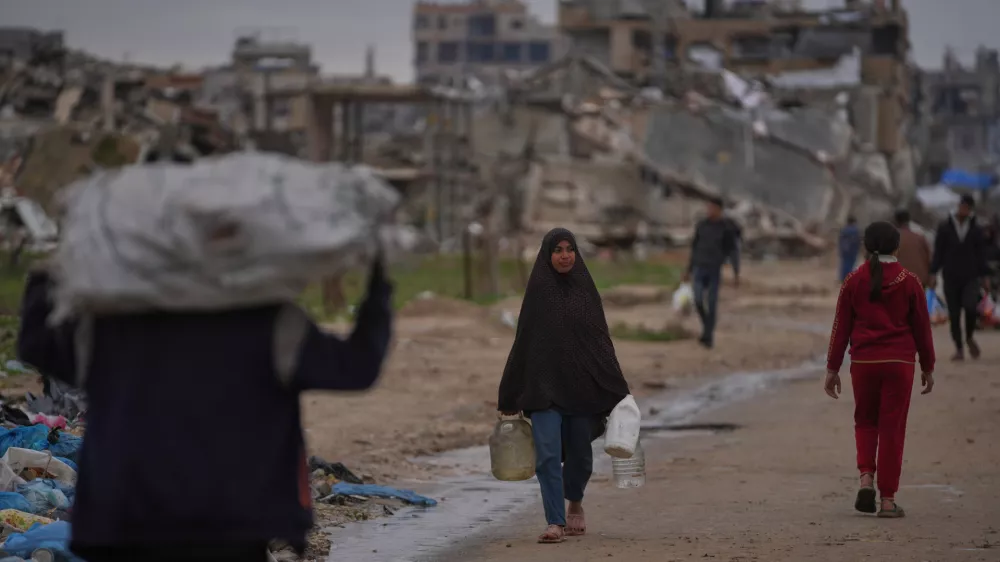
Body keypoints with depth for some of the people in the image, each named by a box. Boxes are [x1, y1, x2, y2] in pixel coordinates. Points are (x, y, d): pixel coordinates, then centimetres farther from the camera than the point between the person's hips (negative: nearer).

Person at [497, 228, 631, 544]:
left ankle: (575, 504, 39)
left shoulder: (585, 290, 5)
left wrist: (618, 390, -1)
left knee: (580, 453, 11)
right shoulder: (537, 291, 2)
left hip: (583, 385, 2)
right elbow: (523, 341, 4)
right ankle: (555, 523, -12)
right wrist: (509, 397, 5)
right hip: (544, 385, -2)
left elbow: (602, 340, 5)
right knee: (548, 454, -13)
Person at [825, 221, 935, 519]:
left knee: (865, 422, 18)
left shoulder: (854, 281, 0)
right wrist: (927, 367, 12)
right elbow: (921, 327, 3)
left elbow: (841, 327, 2)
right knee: (892, 428, 4)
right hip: (899, 362, -1)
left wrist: (832, 368, 8)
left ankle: (866, 477, -3)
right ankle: (888, 499, 3)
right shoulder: (909, 281, -1)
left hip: (863, 361, 1)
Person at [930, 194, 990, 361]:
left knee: (970, 307, -21)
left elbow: (981, 254, 7)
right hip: (951, 277, 0)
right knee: (954, 314, -1)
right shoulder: (945, 228, 2)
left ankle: (970, 337, 5)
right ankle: (959, 349, 7)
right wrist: (933, 273, -3)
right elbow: (938, 252, 3)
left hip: (970, 277, 0)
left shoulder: (976, 229, 6)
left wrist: (984, 276, 3)